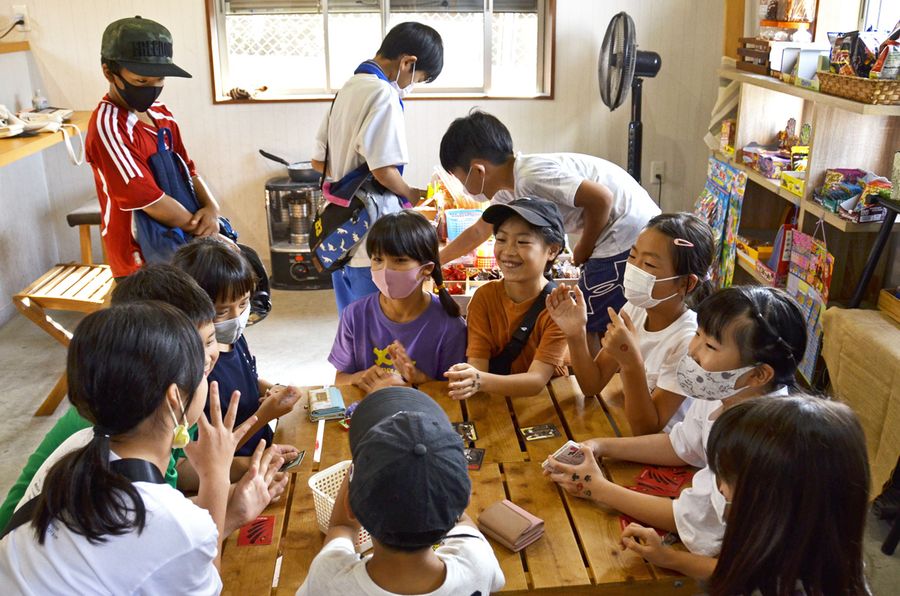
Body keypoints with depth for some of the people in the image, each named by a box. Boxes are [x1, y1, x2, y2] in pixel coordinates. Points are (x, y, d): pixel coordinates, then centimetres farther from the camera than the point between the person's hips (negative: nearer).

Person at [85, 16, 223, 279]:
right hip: (141, 261, -8)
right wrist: (203, 230, -13)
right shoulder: (107, 125, -20)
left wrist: (211, 207, -11)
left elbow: (187, 169, 9)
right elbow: (152, 202, -25)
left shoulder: (160, 113, 6)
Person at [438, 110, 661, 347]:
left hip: (628, 234, -9)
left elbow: (601, 198, -24)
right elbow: (479, 231, 26)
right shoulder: (510, 189, 11)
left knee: (587, 327, -1)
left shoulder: (531, 176, -20)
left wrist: (583, 250, -8)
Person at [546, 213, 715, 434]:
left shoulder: (689, 340, -24)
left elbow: (646, 429, -21)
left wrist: (631, 363, -36)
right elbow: (593, 385, -3)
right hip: (624, 428, 5)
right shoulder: (634, 309, -6)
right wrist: (576, 334, -19)